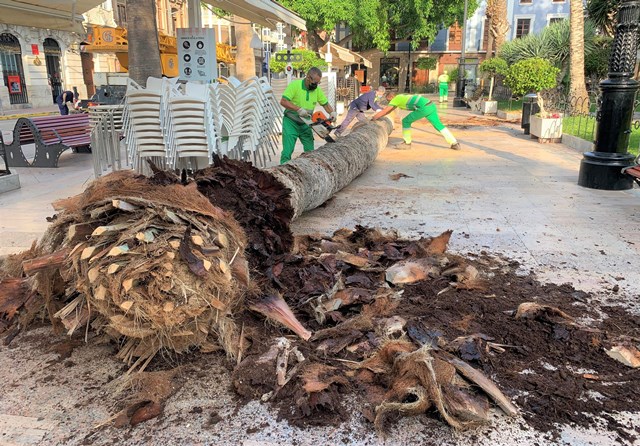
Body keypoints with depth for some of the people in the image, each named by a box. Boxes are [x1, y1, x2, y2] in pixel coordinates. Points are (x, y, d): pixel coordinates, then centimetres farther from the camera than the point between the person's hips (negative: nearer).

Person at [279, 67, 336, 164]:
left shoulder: (317, 89, 1)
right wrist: (299, 109, -28)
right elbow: (283, 101, -20)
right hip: (291, 123, -5)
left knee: (310, 151, 5)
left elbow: (325, 103, 10)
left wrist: (332, 112, -10)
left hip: (305, 124, 5)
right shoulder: (295, 84, -15)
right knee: (287, 151, -11)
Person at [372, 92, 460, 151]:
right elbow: (388, 110, 39)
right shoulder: (400, 97, 28)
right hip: (431, 106, 9)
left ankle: (407, 143, 12)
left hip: (424, 108, -9)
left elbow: (385, 111, 7)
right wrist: (377, 116, 41)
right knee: (439, 125, 15)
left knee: (406, 121, 5)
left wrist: (374, 118, 17)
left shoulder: (396, 99, 4)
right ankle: (455, 143, 14)